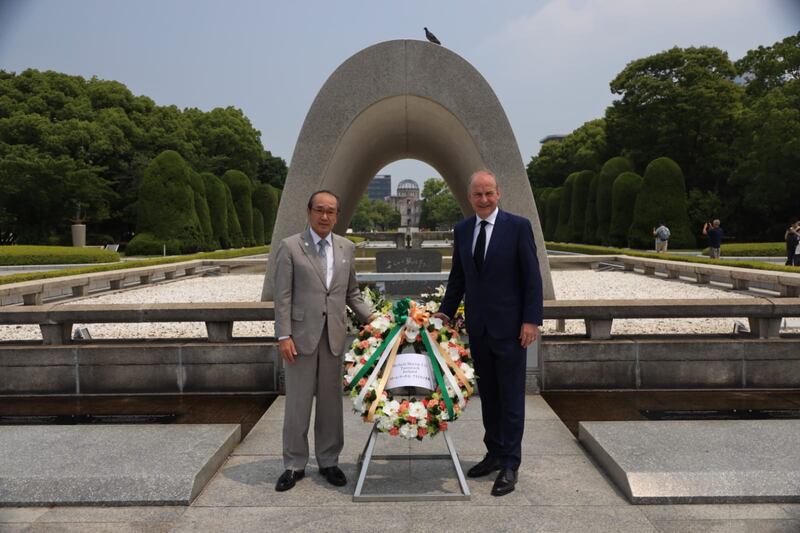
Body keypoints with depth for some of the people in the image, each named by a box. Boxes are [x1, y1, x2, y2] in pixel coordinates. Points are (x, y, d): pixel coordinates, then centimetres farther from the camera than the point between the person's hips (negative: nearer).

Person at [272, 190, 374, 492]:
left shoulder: (347, 248, 8)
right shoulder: (290, 247, -3)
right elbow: (282, 296, -5)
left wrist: (371, 319, 4)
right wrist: (283, 336, -10)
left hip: (334, 335, 3)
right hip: (302, 335, -3)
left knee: (331, 401, 10)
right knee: (297, 402, 6)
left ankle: (328, 461, 25)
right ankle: (294, 465, 20)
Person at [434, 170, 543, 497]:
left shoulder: (518, 226, -7)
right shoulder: (462, 230, 7)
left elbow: (532, 277, -8)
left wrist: (531, 320, -13)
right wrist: (445, 311, 5)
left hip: (509, 327, -5)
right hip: (477, 327, 5)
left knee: (511, 397, 3)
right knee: (487, 395, 14)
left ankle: (510, 465, 11)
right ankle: (494, 453, 27)